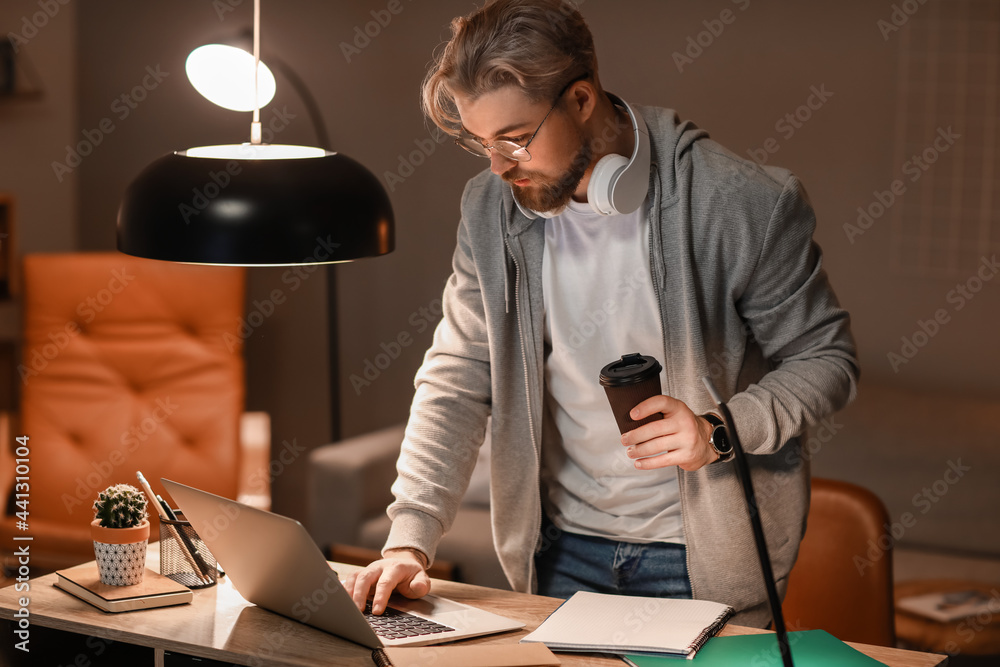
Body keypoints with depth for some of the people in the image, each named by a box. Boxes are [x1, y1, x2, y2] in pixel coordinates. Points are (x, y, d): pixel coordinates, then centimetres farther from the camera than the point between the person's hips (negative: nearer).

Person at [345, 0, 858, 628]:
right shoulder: (492, 206, -5)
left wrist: (721, 430, -26)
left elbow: (827, 359, -8)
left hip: (703, 556, -4)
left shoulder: (744, 204, -19)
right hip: (563, 549, 4)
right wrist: (410, 538, -12)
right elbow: (458, 379, -1)